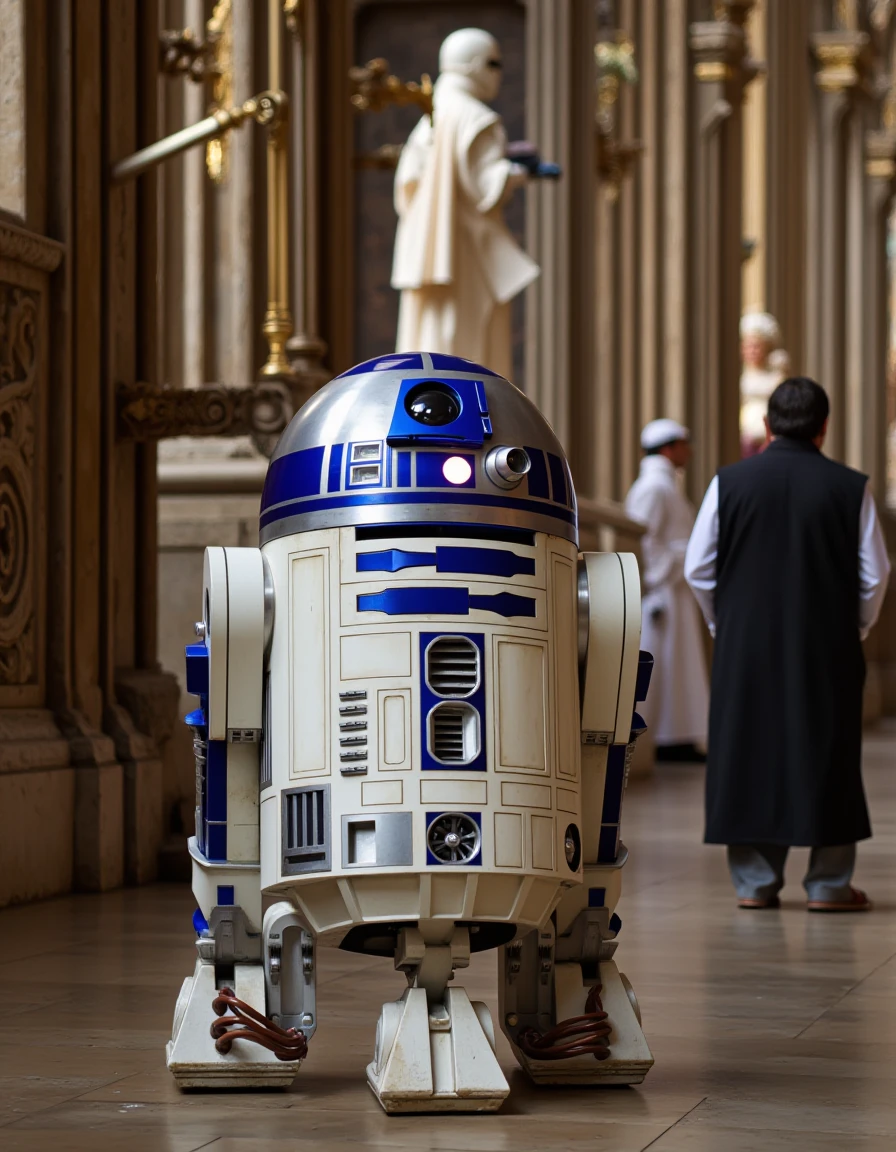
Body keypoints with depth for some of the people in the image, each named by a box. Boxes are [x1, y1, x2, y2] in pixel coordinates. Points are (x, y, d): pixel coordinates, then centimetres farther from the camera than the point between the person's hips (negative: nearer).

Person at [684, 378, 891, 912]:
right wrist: (856, 628, 14)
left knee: (750, 751, 9)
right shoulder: (849, 487, -5)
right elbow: (874, 573, -2)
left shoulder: (730, 483, -3)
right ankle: (829, 883, 9)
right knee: (827, 754, 7)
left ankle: (755, 882, 10)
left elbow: (699, 568, 0)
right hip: (827, 648, -1)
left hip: (746, 647, 1)